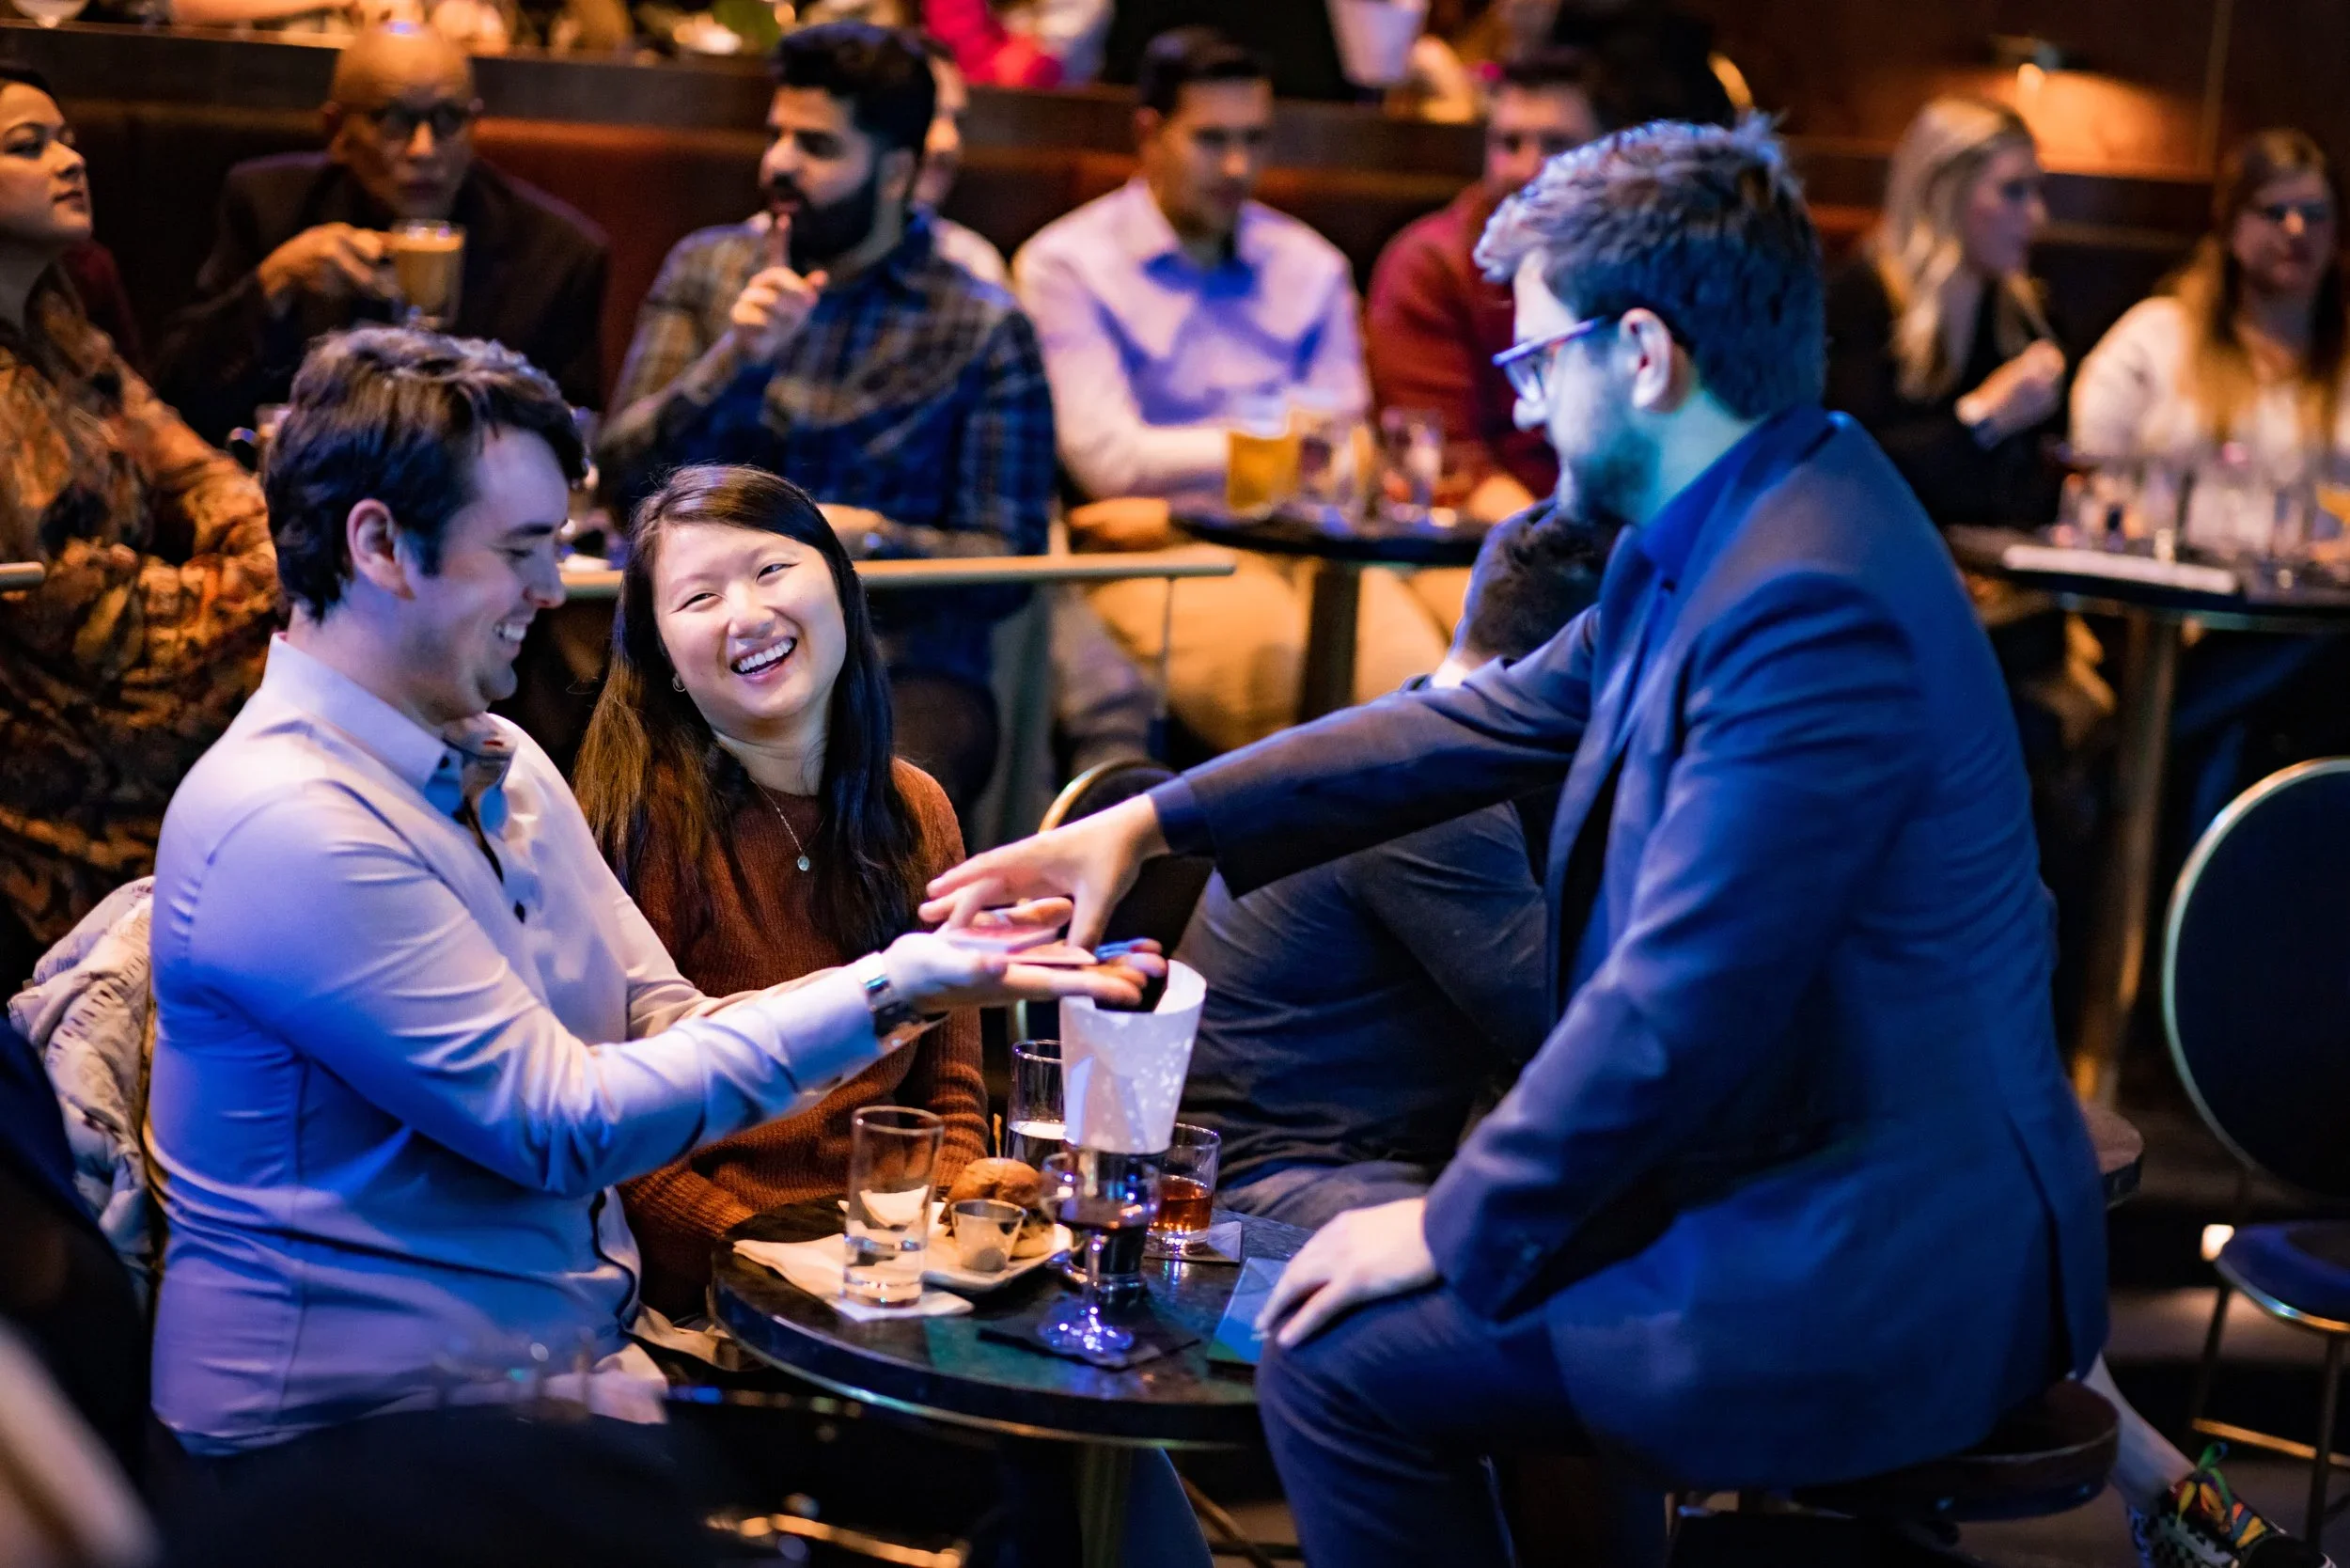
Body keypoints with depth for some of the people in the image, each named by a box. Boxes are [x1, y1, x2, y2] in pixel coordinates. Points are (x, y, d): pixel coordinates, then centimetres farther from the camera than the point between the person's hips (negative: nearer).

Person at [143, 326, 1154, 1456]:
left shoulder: (503, 762, 11)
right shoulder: (287, 825, -19)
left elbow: (662, 1027, 9)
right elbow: (565, 1123, -19)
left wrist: (928, 971, -7)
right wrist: (884, 993, -19)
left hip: (581, 1351, 8)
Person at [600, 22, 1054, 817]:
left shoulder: (985, 330, 5)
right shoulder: (705, 267, 14)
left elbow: (1008, 564, 3)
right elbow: (625, 473, 7)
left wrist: (870, 537, -14)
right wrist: (734, 357, -8)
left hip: (902, 669, -2)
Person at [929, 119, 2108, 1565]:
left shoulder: (1810, 604, -25)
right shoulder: (1720, 539, 7)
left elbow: (1675, 1011, -26)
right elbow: (1485, 718, 16)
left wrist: (1459, 1227, -13)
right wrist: (1153, 822, 17)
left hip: (1879, 1284, -10)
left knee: (1340, 1361, -6)